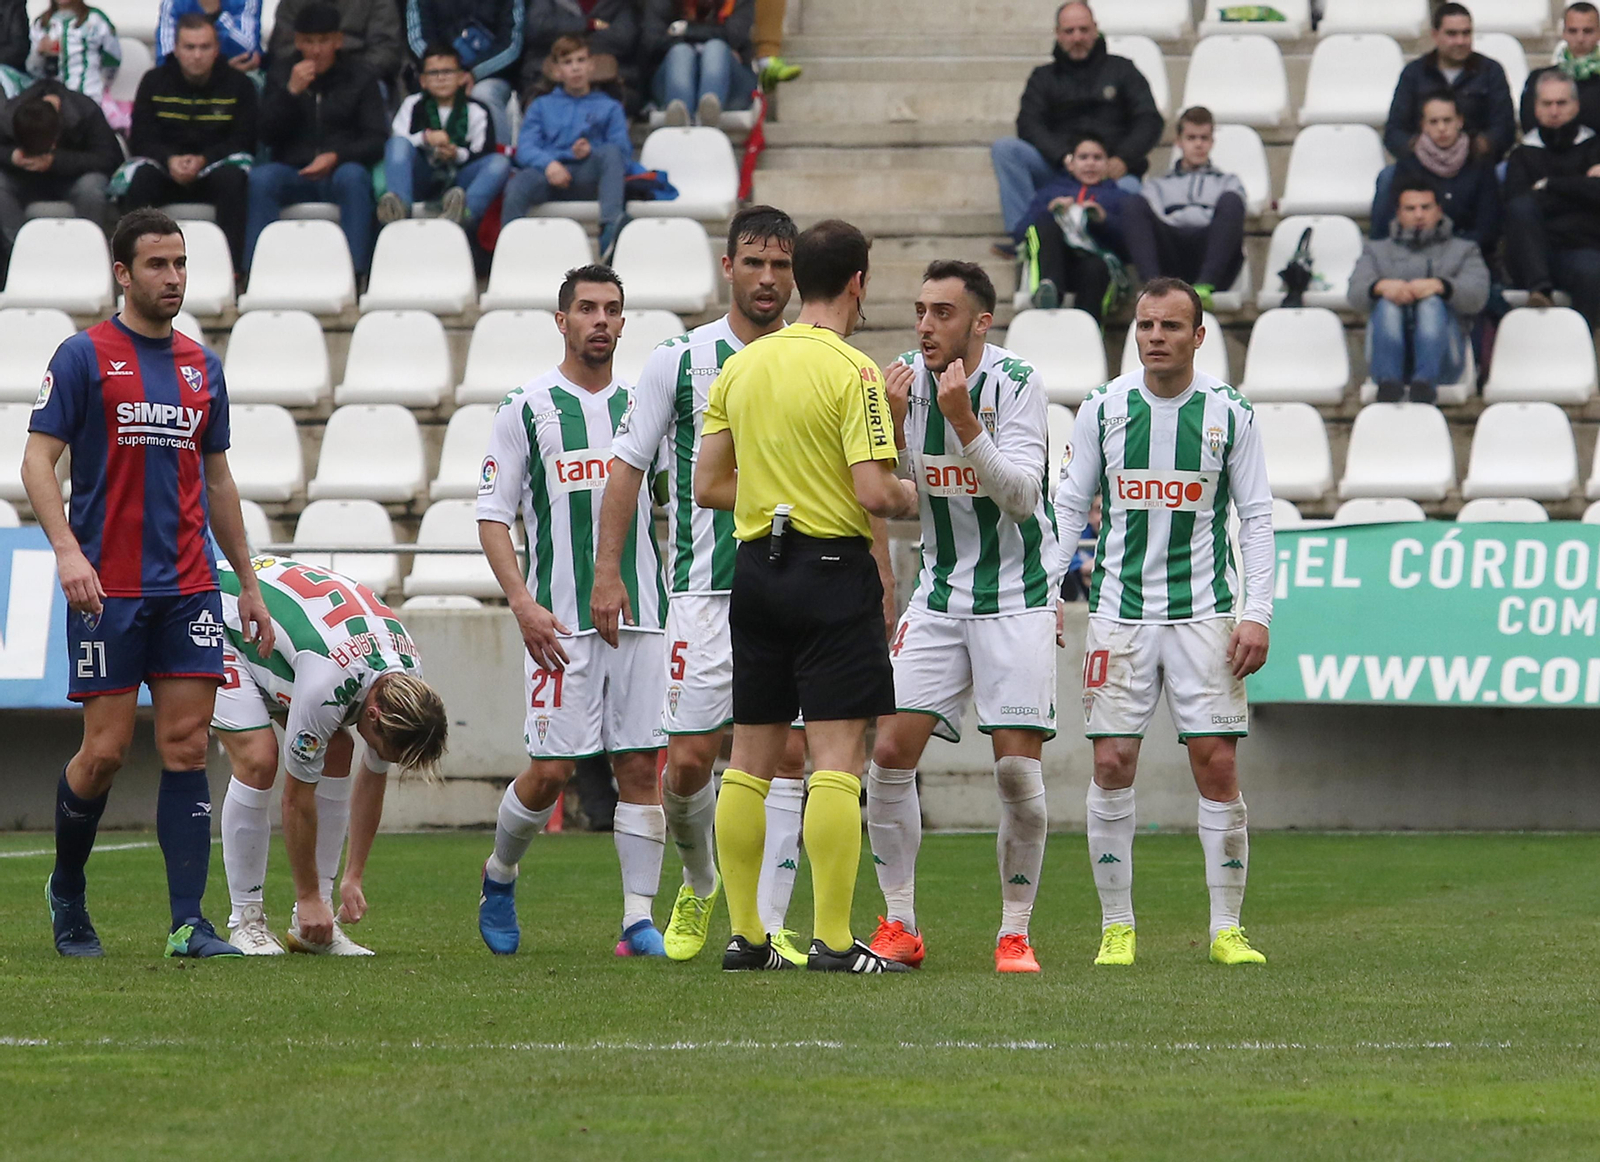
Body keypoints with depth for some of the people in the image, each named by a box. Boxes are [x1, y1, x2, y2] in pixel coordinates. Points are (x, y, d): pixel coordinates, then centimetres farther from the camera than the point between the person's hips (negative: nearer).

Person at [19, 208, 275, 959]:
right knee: (106, 750, -2)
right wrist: (67, 550, -21)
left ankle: (188, 924, -5)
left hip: (188, 588, 4)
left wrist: (249, 585, 19)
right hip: (108, 589, -4)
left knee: (186, 747, -3)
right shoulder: (85, 357, -2)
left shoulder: (202, 367, 13)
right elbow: (38, 460, -6)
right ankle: (66, 891, 22)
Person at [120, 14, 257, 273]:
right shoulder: (154, 81, 6)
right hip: (165, 169, 1)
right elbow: (140, 141, 0)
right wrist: (170, 160, -22)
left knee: (233, 177, -35)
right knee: (138, 177, -31)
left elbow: (243, 141, -4)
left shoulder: (238, 84, 3)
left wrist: (203, 160, -21)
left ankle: (231, 268, -35)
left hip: (214, 167, -1)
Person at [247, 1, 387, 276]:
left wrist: (337, 157, -18)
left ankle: (355, 271, -38)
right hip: (293, 174, 1)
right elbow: (267, 136, 2)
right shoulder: (282, 73, 11)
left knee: (353, 176, -36)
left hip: (340, 171, -1)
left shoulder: (359, 77, 7)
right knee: (260, 178, -30)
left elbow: (376, 140, 0)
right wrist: (291, 92, -12)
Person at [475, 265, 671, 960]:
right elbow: (492, 516, 0)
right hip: (560, 621, -3)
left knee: (640, 767, -1)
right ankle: (499, 875, 22)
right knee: (550, 770, -5)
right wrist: (523, 603, -12)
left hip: (641, 616, 3)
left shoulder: (641, 406, 12)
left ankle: (639, 918, 1)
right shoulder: (527, 408, 1)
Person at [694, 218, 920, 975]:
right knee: (838, 758, -6)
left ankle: (745, 936, 12)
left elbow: (708, 486, 10)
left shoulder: (739, 367, 8)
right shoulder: (852, 372, -12)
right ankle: (832, 940, -10)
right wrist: (910, 495, 3)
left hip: (756, 565, 6)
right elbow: (874, 492, -18)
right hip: (833, 567, -6)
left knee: (750, 761, 10)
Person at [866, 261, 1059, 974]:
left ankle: (1015, 933, 5)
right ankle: (898, 928, 5)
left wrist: (962, 420, -29)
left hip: (1016, 597, -4)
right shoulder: (908, 380, 0)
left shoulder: (1017, 383, -12)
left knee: (1018, 768, -9)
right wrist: (891, 426, -17)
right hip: (939, 593, 4)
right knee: (891, 751, -6)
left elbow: (1022, 497, -20)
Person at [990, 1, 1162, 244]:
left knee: (1129, 188, -38)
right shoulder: (1043, 77, 19)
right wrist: (1064, 157, -16)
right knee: (1004, 148, -22)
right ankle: (1023, 232, -32)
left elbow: (1150, 121, 7)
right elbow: (1028, 125, 3)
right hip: (1057, 168, 2)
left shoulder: (1121, 69, 16)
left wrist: (1122, 160, -12)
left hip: (1113, 170, -2)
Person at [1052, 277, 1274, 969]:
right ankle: (1116, 928, 5)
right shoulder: (1102, 409, 3)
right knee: (1112, 764, -4)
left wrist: (1256, 614, -4)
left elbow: (1256, 517, 4)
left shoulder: (1229, 412, 1)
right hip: (1119, 612, 1)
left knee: (1217, 765, -6)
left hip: (1205, 612, -1)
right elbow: (1068, 506, 9)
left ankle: (1226, 929, 2)